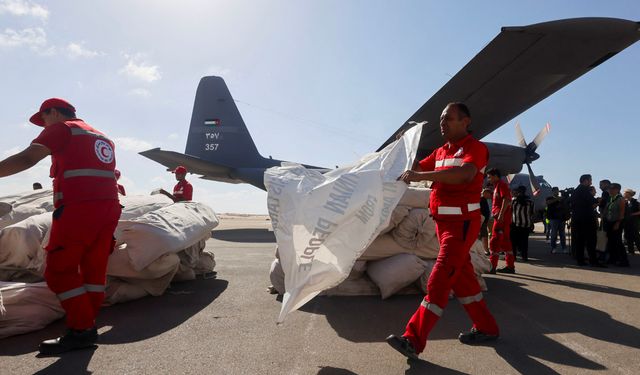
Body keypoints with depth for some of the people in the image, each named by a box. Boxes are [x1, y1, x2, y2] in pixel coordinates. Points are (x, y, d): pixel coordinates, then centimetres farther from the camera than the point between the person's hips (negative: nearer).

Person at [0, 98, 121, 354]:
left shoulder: (62, 128, 2)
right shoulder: (102, 138, 25)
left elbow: (26, 158, -11)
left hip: (78, 209, -8)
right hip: (108, 208, 8)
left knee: (59, 270, 0)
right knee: (93, 269, 10)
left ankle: (81, 330, -2)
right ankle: (87, 325, 13)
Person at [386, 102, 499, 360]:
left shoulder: (474, 147, -12)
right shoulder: (440, 152, 13)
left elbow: (465, 174, -31)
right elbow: (417, 167, 21)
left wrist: (420, 176, -36)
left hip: (462, 223, -9)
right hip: (443, 222, 9)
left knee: (440, 279, -12)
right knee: (461, 277, 16)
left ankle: (414, 340, -12)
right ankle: (486, 327, 31)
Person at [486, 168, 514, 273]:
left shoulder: (501, 184, -7)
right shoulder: (498, 186, 22)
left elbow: (506, 199, -19)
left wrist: (501, 214, -24)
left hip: (501, 217, -10)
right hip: (501, 217, 10)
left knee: (495, 241, -10)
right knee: (505, 242, 11)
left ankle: (492, 266, -10)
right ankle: (510, 266, 16)